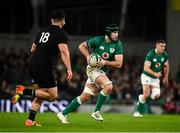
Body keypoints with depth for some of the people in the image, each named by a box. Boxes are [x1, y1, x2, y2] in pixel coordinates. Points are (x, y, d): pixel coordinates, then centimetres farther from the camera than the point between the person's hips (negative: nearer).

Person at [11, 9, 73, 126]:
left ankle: (30, 120, 9)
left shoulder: (43, 31, 18)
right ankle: (24, 91, -14)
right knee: (53, 96, -2)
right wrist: (69, 69, -22)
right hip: (44, 67, -8)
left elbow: (33, 49, 27)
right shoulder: (61, 33, -4)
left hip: (32, 65, 8)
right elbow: (64, 51, -18)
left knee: (41, 94, 18)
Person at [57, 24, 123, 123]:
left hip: (102, 71, 5)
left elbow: (119, 64, -7)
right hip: (93, 68, -5)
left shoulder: (118, 44, -3)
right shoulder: (98, 40, -10)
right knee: (108, 86, -28)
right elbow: (82, 46, 4)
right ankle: (96, 112, -15)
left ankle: (63, 113, 12)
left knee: (85, 97, 2)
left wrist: (105, 62, -20)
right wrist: (88, 56, -12)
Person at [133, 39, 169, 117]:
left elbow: (166, 67, 16)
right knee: (146, 94, -17)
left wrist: (165, 78, 17)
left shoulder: (164, 55, -3)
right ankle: (137, 111, 1)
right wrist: (155, 74, -37)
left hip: (155, 78, 5)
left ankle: (141, 100, 12)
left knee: (157, 95, -13)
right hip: (147, 76, -5)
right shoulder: (151, 54, -21)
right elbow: (146, 68, -25)